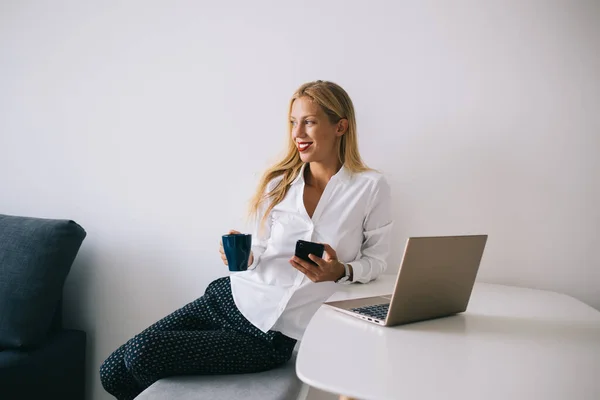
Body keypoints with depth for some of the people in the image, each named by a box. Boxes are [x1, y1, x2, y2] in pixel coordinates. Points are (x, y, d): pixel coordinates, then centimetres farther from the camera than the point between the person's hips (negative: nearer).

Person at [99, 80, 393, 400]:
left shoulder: (371, 187, -6)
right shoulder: (279, 181, 4)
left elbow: (376, 260, 2)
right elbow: (260, 251, 10)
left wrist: (340, 272, -18)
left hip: (275, 332, -4)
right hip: (232, 297, 4)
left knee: (141, 356, -13)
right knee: (113, 372, -1)